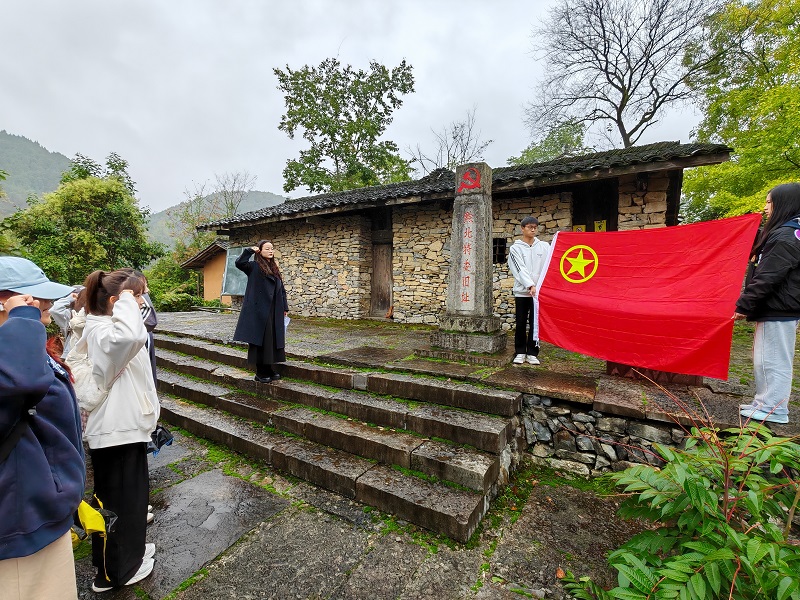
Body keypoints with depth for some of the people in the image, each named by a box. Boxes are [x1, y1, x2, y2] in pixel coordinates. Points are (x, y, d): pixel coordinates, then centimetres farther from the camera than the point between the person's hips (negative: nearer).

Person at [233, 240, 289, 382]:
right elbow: (239, 263, -24)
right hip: (260, 311, -6)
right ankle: (260, 373, 10)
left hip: (274, 312, 7)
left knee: (272, 341, 10)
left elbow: (281, 289, 16)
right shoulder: (254, 266, -2)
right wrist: (250, 250, -11)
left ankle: (269, 369, 21)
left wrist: (285, 308, 12)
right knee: (261, 341, -1)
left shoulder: (274, 268, 16)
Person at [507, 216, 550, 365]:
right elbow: (520, 269, -7)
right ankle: (520, 352, 16)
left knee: (536, 323, 5)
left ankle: (532, 353, 15)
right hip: (522, 291, -1)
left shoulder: (544, 246, 9)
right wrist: (530, 286, -19)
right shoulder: (515, 248, 4)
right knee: (521, 324, 4)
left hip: (540, 291, 1)